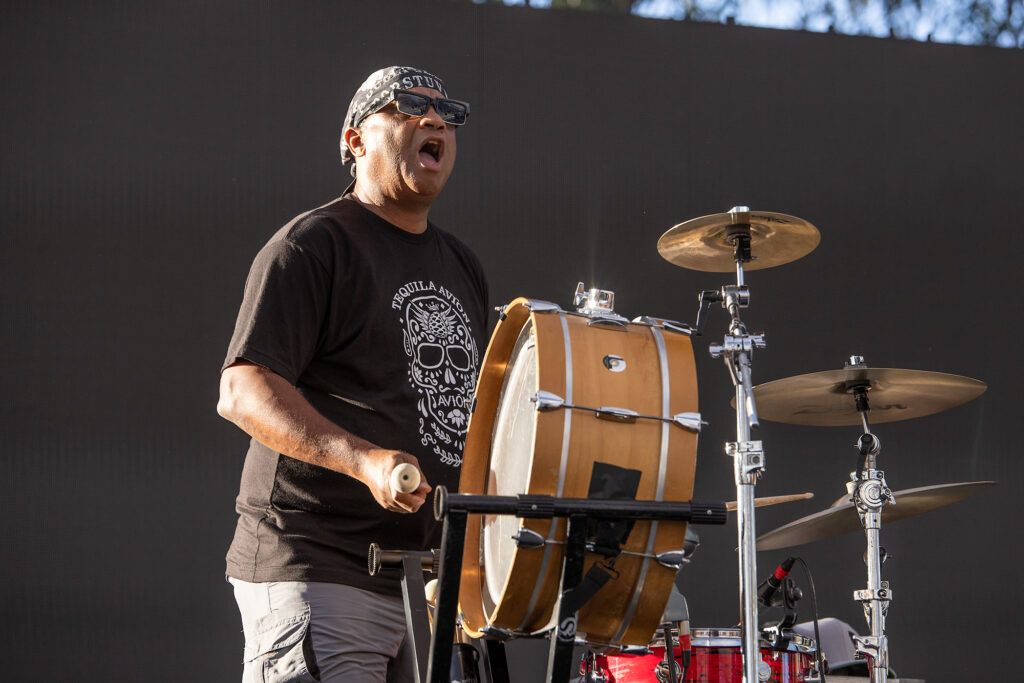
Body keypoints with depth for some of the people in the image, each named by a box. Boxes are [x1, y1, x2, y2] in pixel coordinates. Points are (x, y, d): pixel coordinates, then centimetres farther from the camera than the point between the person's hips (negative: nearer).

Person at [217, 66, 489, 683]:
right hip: (315, 574, -7)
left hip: (428, 580, 8)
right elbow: (243, 390, -16)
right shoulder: (313, 246, -6)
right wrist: (364, 461, -29)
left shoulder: (461, 266, 19)